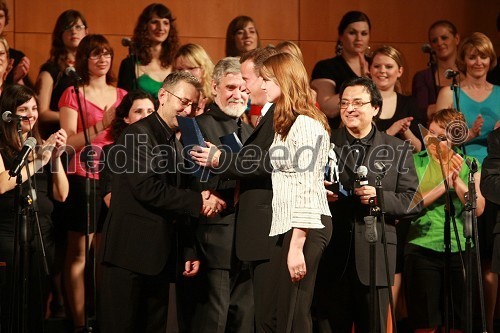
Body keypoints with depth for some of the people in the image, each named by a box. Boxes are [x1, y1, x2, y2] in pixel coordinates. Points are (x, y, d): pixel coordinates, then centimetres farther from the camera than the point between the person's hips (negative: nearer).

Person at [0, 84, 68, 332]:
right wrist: (39, 159, -14)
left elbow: (61, 195, 9)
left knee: (37, 308, 6)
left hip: (42, 235, 5)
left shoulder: (40, 146, 14)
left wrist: (56, 156, -4)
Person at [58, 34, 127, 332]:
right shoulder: (73, 95, 1)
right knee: (80, 253, -4)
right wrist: (103, 124, -18)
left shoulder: (122, 95, 14)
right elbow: (71, 142, -9)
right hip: (84, 178, -4)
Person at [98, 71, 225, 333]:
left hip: (159, 257, 8)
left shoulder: (175, 144, 18)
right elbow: (148, 189, -19)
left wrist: (188, 253, 11)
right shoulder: (138, 134, -8)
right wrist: (199, 201, -15)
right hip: (130, 253, -8)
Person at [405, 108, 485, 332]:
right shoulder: (415, 162, 4)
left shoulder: (469, 165, 9)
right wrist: (444, 184, -11)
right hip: (423, 248, -2)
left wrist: (457, 180, -10)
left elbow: (478, 208, -2)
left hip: (460, 249, 2)